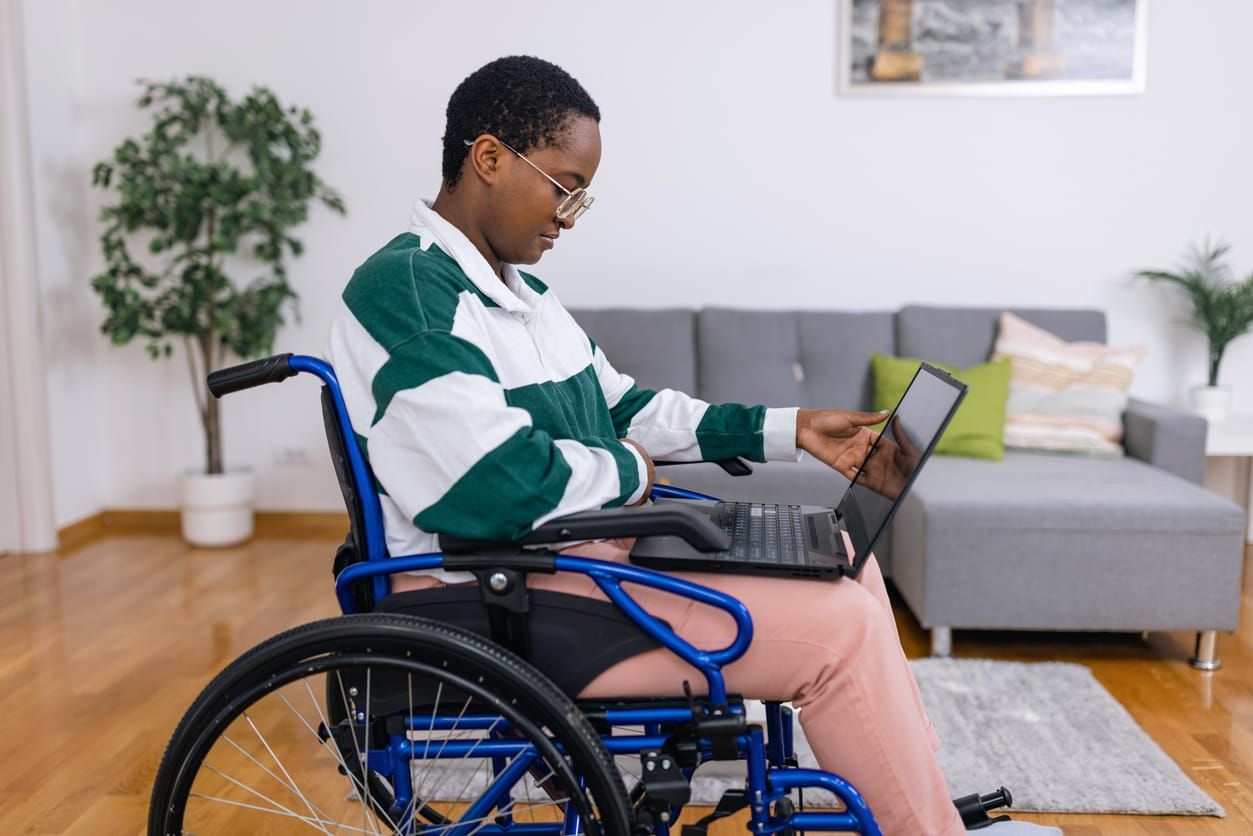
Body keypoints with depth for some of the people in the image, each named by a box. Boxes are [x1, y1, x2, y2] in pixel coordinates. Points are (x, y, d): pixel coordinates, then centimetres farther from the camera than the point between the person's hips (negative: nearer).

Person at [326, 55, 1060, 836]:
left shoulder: (520, 291, 14)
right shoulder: (404, 290, -17)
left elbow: (623, 407, 19)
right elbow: (499, 488, -28)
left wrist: (785, 428, 14)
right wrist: (627, 471, -9)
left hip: (585, 541, 10)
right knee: (841, 623, -14)